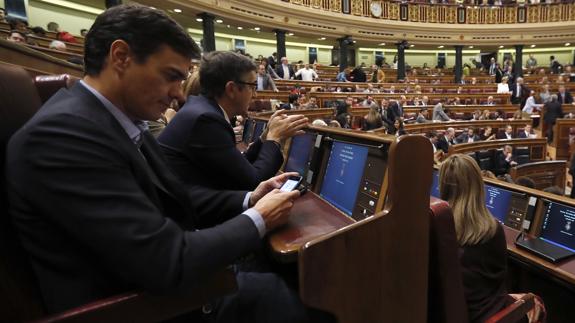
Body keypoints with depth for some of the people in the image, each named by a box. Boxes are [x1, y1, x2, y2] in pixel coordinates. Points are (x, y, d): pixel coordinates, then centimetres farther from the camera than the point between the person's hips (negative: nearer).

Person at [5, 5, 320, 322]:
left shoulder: (122, 122, 1)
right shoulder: (63, 132, -27)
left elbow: (176, 197, 8)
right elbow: (169, 263, -30)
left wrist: (248, 199, -4)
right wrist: (257, 220, -17)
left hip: (154, 284, 8)